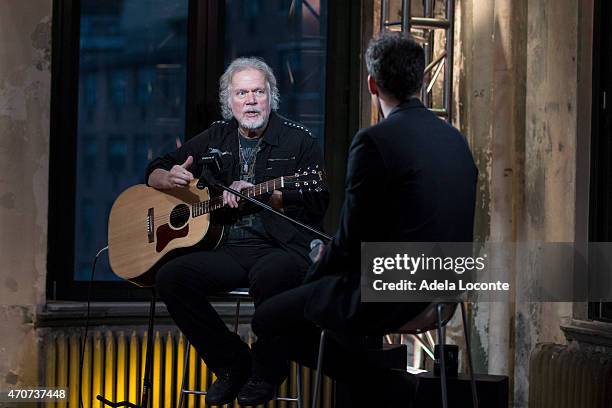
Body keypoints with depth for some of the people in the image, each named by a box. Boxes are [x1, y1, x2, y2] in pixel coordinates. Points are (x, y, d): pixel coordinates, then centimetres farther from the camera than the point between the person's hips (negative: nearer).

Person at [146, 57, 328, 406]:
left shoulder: (298, 140, 5)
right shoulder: (214, 139, 18)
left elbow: (318, 201, -5)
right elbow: (154, 172, 23)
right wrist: (171, 178, -2)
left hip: (283, 248, -4)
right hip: (226, 249, 5)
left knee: (269, 276, -39)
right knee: (171, 277, -22)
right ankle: (233, 362, -7)